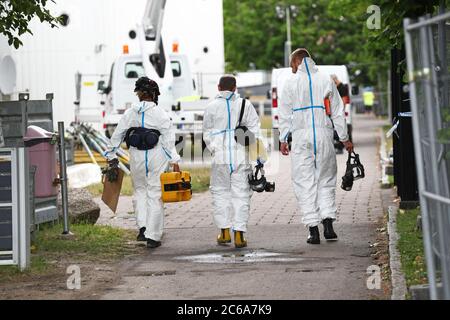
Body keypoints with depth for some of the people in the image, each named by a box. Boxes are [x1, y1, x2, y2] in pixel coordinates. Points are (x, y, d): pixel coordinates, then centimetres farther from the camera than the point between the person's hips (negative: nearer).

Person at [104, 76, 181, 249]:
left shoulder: (130, 113, 2)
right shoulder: (161, 114, -6)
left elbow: (117, 136, 6)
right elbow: (169, 140, -8)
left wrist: (111, 156, 16)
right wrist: (175, 162, -7)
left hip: (137, 159, 2)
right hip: (157, 159, -2)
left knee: (140, 190, 20)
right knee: (155, 195, 3)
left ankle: (143, 227, 6)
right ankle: (153, 236, 3)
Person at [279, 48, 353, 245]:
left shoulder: (292, 82, 2)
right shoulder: (326, 80, 8)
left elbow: (285, 113, 1)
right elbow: (337, 111, 10)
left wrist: (283, 139, 6)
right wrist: (344, 138, 15)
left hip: (301, 135, -2)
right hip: (324, 134, 2)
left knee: (305, 183, 2)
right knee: (326, 180, 12)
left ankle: (313, 229, -2)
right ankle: (328, 223, -1)